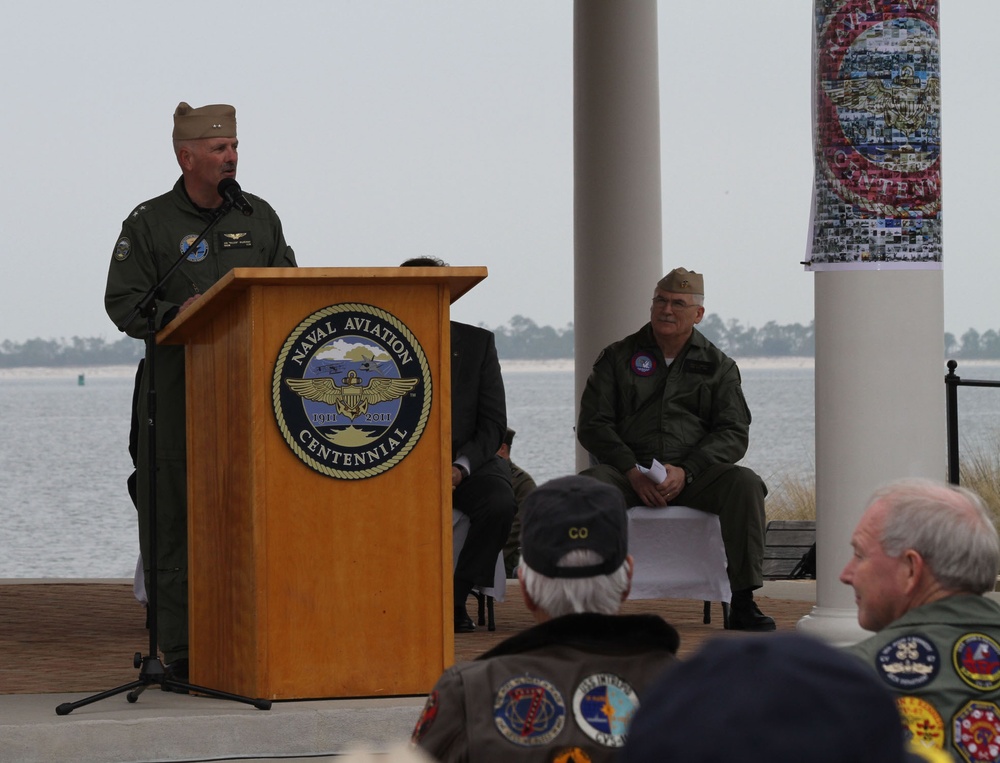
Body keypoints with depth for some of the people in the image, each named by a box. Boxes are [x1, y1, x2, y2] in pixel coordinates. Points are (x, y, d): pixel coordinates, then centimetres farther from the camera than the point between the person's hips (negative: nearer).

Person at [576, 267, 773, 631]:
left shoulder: (717, 365, 14)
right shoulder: (618, 357, 13)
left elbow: (734, 433, 4)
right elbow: (592, 424, 5)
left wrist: (686, 471, -14)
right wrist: (633, 472, -12)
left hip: (693, 474, 1)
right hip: (628, 470, -1)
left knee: (745, 484, -29)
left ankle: (743, 603, -27)